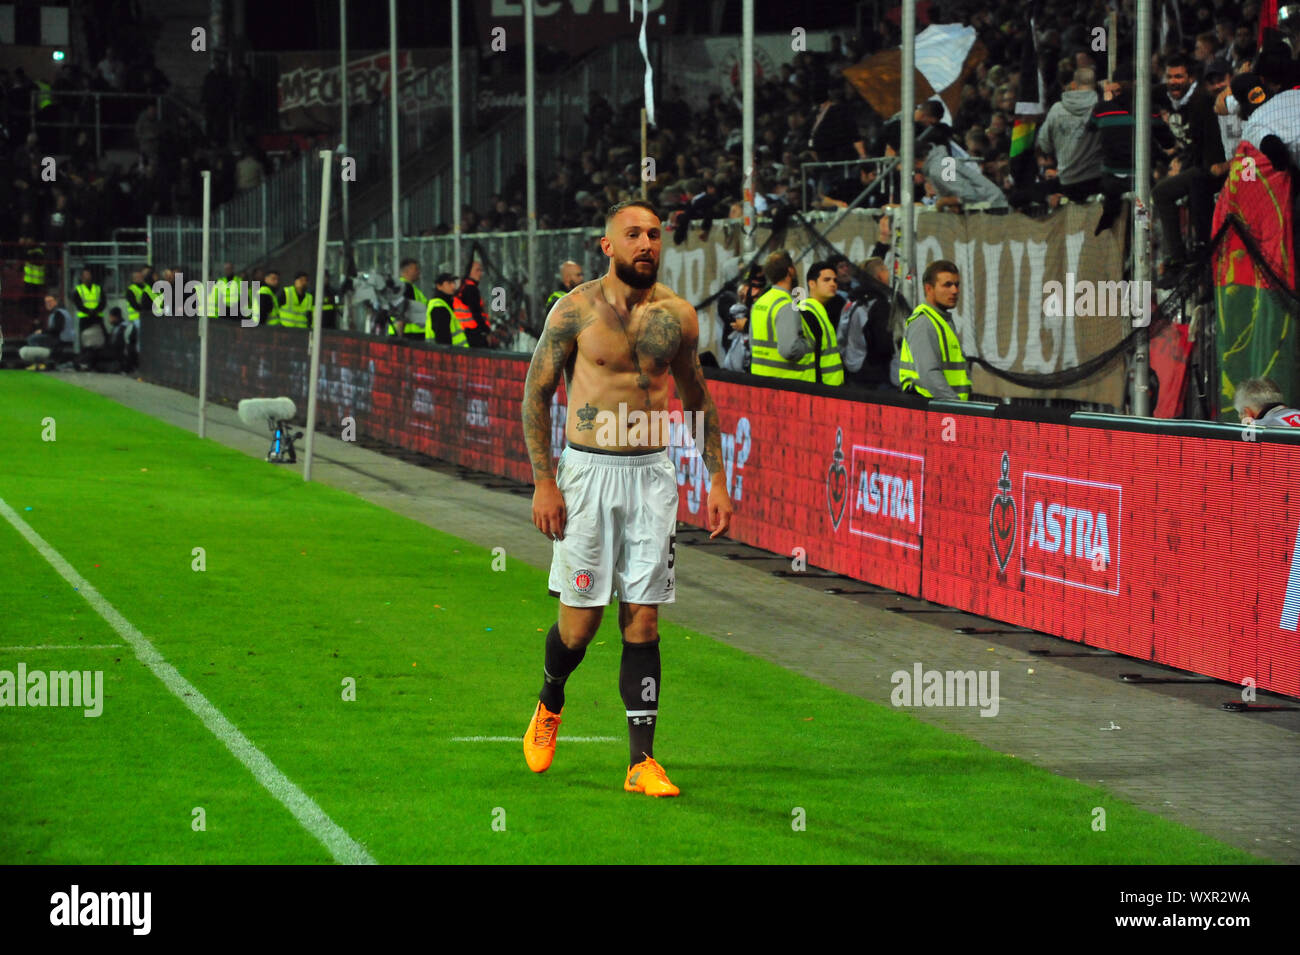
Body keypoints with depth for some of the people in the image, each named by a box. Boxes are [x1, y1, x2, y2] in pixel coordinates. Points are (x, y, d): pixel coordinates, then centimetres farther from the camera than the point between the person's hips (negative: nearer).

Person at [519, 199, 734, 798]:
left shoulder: (677, 316, 4)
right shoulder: (576, 310, -5)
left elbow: (698, 398, 16)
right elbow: (536, 393, -1)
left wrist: (716, 479, 11)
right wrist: (543, 482, -8)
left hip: (653, 473, 2)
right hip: (589, 470, -2)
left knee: (643, 618, 0)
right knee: (581, 619, 1)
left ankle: (642, 761, 1)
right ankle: (549, 704, 33)